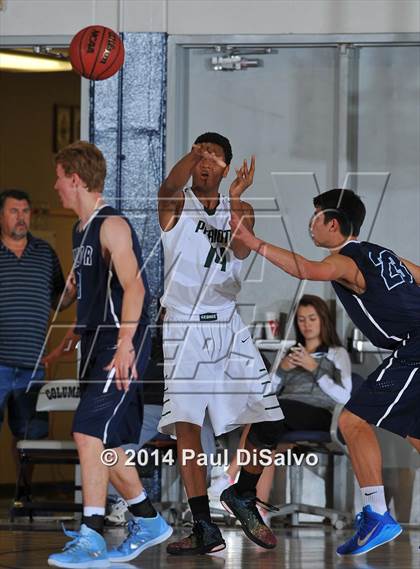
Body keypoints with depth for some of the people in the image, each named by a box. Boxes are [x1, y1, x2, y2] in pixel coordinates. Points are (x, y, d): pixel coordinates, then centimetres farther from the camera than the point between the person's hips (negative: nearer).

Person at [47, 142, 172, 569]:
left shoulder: (111, 225, -12)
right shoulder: (81, 231, 17)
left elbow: (133, 286, -23)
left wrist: (124, 345, -31)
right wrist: (76, 333, 27)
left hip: (121, 345, -10)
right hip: (96, 344, 10)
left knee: (88, 433, -17)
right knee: (105, 443, 12)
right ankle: (148, 522, 25)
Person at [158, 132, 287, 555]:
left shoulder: (239, 210, 10)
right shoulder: (177, 205, 1)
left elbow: (242, 251, -11)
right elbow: (168, 190, -25)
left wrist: (236, 197, -27)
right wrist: (194, 153, -44)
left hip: (227, 326, 3)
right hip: (183, 327, -3)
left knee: (267, 420, -4)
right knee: (186, 426, -10)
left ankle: (242, 496, 20)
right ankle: (205, 528, -6)